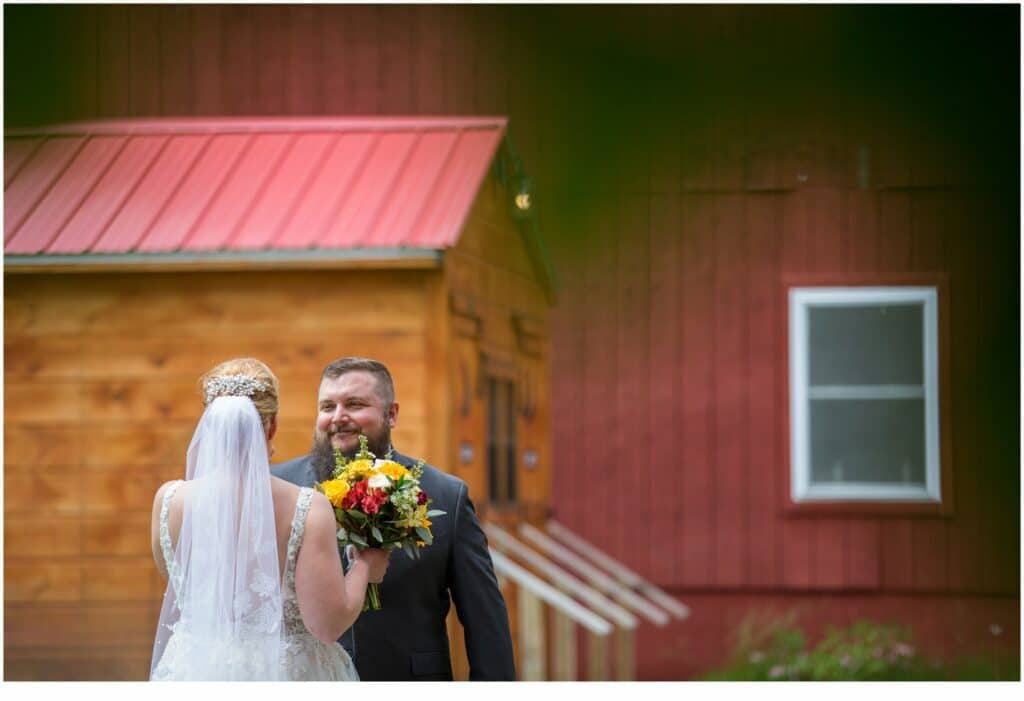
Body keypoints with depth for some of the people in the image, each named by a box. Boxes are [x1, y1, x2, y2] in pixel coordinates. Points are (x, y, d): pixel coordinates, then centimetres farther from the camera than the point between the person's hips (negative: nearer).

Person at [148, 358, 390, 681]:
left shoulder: (169, 501, -9)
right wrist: (364, 568, 0)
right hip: (286, 676, -2)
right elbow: (328, 623, -18)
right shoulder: (308, 508, -17)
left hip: (195, 672, 2)